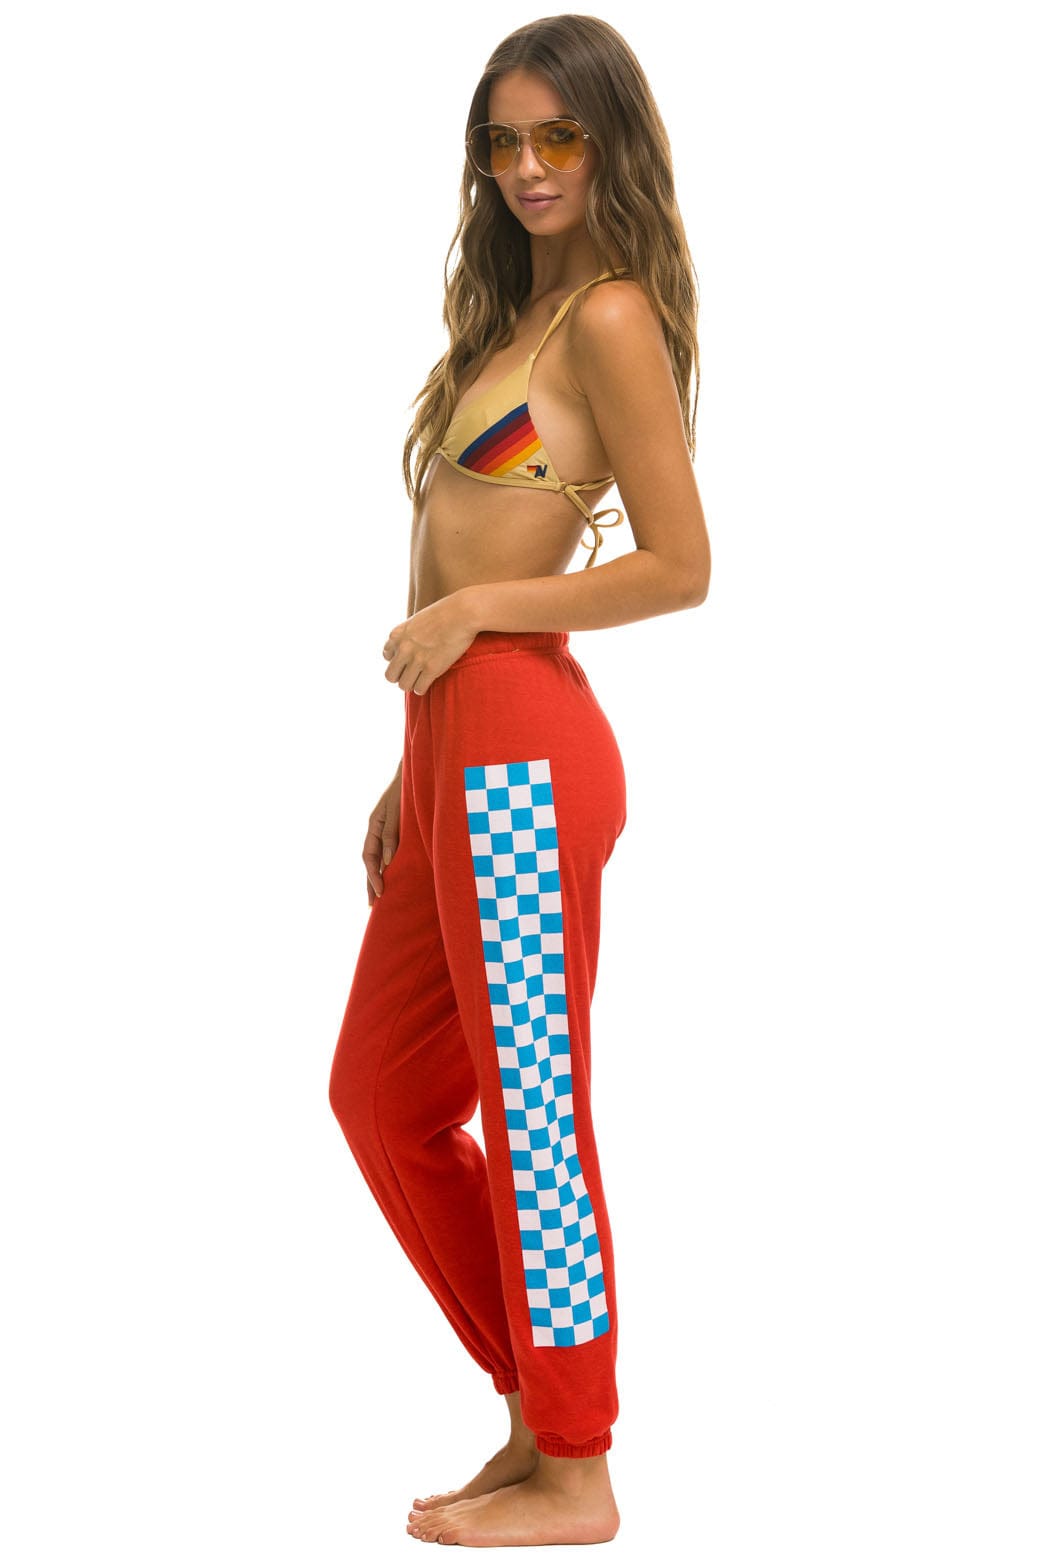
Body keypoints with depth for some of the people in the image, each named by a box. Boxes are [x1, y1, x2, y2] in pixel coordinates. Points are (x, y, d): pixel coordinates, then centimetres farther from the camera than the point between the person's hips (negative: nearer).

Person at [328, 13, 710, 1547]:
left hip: (521, 758, -10)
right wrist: (411, 773, 18)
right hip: (459, 757, 10)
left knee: (530, 1114, 0)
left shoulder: (611, 317, -8)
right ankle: (543, 1412, 27)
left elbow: (679, 568, -13)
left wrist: (476, 611, -12)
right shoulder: (521, 311, 19)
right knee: (382, 1094, 16)